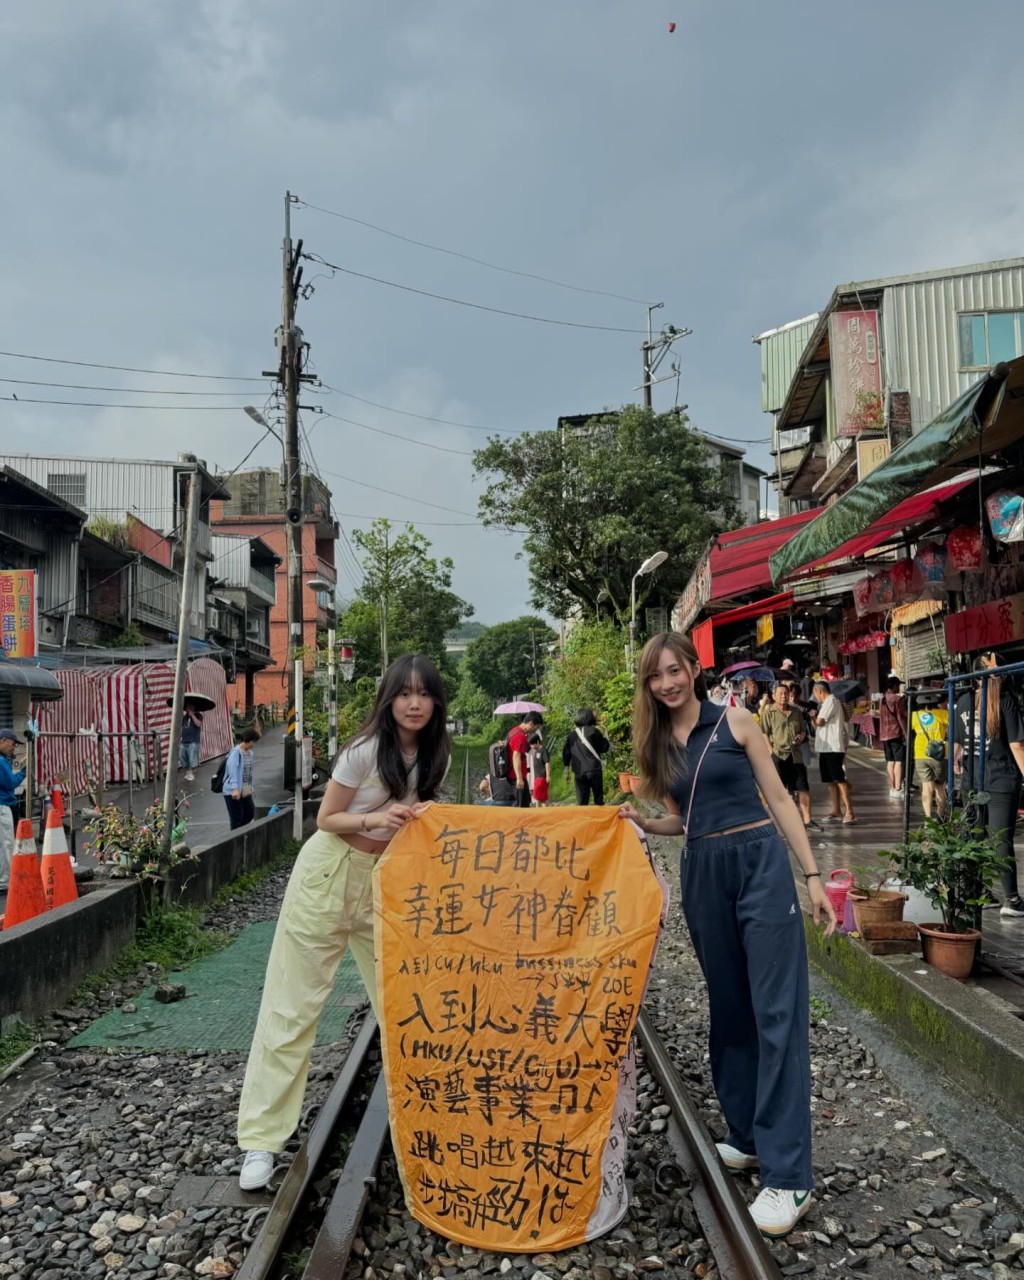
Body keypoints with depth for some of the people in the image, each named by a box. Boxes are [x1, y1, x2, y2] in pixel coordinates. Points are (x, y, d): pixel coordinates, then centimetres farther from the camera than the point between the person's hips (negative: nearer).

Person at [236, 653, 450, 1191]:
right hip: (329, 871, -5)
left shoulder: (433, 755, 1)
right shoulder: (364, 750, -16)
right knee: (292, 1005, -1)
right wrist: (375, 818, -26)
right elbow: (326, 819, -10)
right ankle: (261, 1139, 7)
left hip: (385, 878, 5)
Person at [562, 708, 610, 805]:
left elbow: (566, 753, 14)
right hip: (594, 770, -3)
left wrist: (567, 768, 21)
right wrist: (605, 737, 18)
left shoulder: (572, 735, 11)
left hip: (579, 772, 4)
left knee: (581, 801, 3)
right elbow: (604, 747, 1)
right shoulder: (593, 731, -4)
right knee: (598, 799, 5)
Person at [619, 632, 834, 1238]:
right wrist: (643, 823, -1)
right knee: (729, 1007, 13)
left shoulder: (735, 721, -1)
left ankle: (790, 1176, -6)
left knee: (777, 1011, -7)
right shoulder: (659, 742, 11)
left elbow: (778, 798, -1)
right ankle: (748, 1134, 28)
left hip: (760, 862, -5)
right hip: (703, 874, 5)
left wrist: (813, 875, -4)